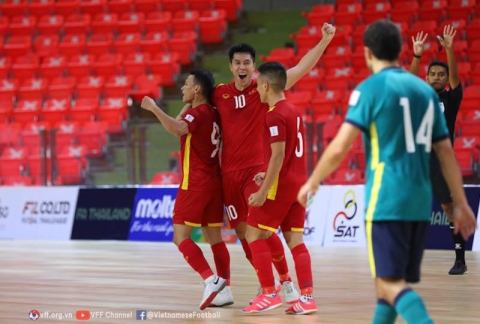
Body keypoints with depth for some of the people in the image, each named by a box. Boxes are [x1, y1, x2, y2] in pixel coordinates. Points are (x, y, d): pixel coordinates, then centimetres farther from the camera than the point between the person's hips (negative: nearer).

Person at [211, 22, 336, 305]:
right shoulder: (220, 94, 5)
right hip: (229, 172, 5)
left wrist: (325, 40, -20)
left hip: (257, 169, -5)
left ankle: (286, 281, -2)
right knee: (242, 231, 7)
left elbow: (301, 68, -12)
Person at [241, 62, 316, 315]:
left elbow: (278, 155, -20)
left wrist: (263, 192, -20)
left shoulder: (275, 116, -15)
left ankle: (269, 293, -3)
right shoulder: (293, 111, 14)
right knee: (295, 239, 6)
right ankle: (307, 297, -2)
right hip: (298, 183, 9)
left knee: (254, 235, 0)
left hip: (281, 185, -9)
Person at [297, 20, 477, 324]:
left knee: (391, 284, -9)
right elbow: (446, 152, 14)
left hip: (386, 200, -6)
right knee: (392, 280, 17)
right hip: (420, 201, 6)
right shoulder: (425, 90, 13)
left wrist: (312, 183, 4)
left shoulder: (371, 88, -5)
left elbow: (339, 148, -11)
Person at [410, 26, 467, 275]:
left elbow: (455, 76, -13)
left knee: (451, 208, -5)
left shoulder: (451, 98, 3)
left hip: (442, 161, -3)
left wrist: (449, 50, -29)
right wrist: (417, 55, -23)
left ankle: (460, 259, -1)